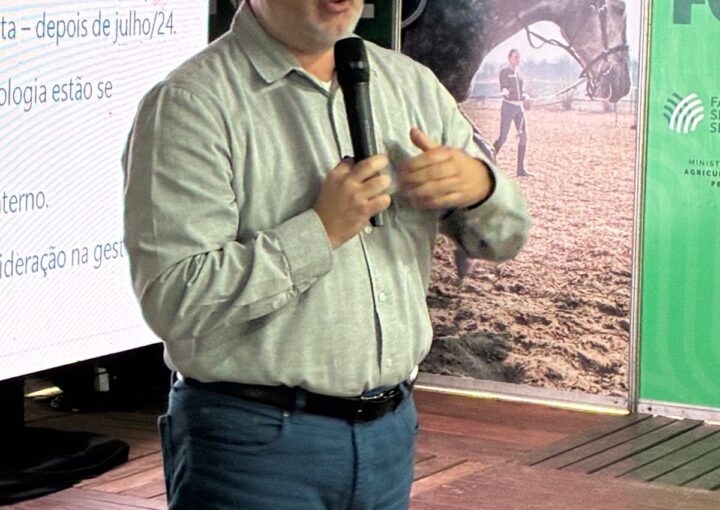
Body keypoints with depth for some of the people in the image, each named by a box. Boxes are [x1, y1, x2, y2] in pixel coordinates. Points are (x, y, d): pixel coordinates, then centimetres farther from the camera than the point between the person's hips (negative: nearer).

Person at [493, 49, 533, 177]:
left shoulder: (519, 73, 16)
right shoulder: (504, 72, -5)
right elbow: (503, 88, -18)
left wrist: (524, 95, 3)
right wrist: (505, 91, -41)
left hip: (519, 106, 7)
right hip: (508, 105, -7)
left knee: (523, 137, 2)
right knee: (503, 137, -9)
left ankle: (521, 169, 6)